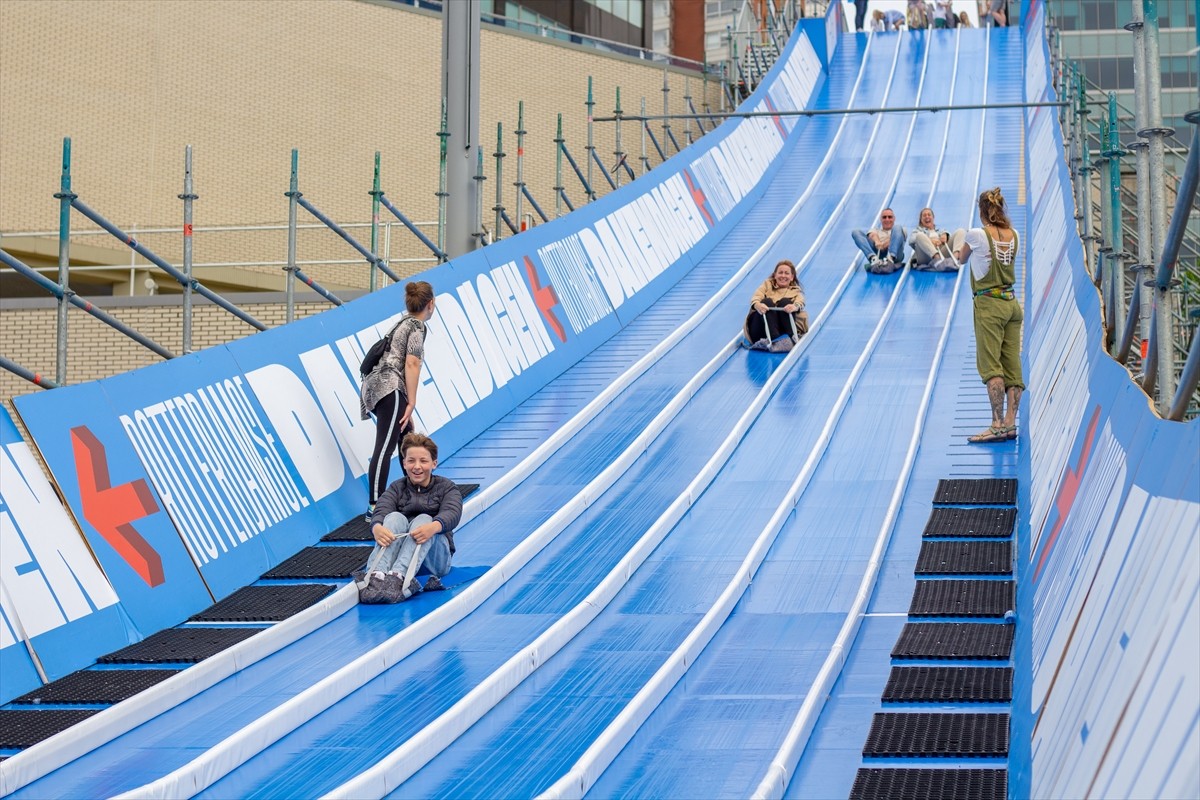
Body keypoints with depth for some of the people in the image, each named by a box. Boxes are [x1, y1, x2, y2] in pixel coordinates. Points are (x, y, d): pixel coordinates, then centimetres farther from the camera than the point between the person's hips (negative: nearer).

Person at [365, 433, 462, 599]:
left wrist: (433, 527, -38)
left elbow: (452, 514, -11)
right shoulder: (396, 489, 17)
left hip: (434, 557, -1)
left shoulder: (447, 487, 13)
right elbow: (381, 511, -6)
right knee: (395, 517, -26)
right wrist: (377, 528, -34)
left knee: (424, 519, -29)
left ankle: (398, 576, -58)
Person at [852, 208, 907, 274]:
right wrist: (877, 241, -21)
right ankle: (873, 259, -37)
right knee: (856, 232, -10)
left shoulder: (896, 230, 31)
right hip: (877, 253, 1)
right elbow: (872, 235, 5)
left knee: (897, 229, -22)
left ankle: (890, 259, -46)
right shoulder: (875, 230, 32)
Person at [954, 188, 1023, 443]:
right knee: (1012, 366, 4)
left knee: (990, 365, -10)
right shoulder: (1013, 235, 6)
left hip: (989, 305, -6)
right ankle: (1010, 423, 1)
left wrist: (962, 249, 32)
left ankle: (998, 425, -18)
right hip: (1012, 303, 6)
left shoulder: (976, 235, -9)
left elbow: (961, 259, 9)